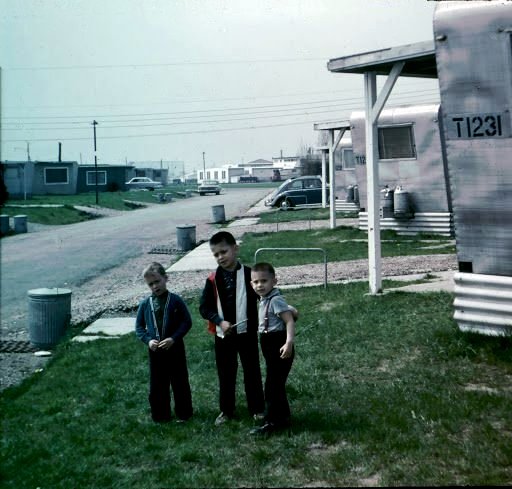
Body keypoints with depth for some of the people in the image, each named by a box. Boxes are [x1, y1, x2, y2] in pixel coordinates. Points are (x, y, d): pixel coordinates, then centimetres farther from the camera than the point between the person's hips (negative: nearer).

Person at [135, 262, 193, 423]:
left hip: (175, 348, -2)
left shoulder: (176, 300, -9)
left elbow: (187, 322, -8)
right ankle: (160, 415, 25)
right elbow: (139, 327, 5)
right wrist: (148, 340, -12)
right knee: (157, 384, 10)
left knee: (180, 382, 9)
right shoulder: (145, 304, -1)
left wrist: (173, 338, -19)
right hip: (155, 350, 2)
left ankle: (183, 413, 25)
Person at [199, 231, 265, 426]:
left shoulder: (249, 274, -8)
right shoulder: (213, 279, -3)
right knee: (225, 373, 13)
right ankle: (226, 410, 28)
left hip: (247, 332, -2)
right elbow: (204, 307, -4)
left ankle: (257, 408, 26)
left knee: (252, 371, 10)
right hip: (223, 334, 2)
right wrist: (220, 322, -16)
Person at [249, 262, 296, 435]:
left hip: (279, 346, -10)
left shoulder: (275, 300, -16)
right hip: (271, 347, 10)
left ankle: (271, 422, 2)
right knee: (276, 384, 17)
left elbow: (290, 320, -24)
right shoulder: (265, 300, 13)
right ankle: (282, 418, 27)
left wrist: (289, 343, -35)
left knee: (273, 385, -5)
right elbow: (294, 312, 21)